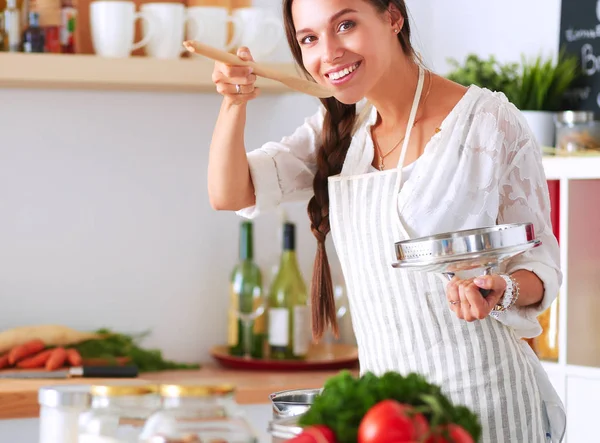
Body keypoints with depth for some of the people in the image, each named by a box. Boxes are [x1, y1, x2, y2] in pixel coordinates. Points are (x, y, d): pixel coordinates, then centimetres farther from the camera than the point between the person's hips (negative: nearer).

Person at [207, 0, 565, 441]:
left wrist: (501, 290, -27)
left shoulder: (490, 120, -10)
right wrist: (235, 102, -16)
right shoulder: (338, 128, 8)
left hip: (482, 396, -5)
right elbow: (230, 194, 1)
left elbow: (540, 262, -5)